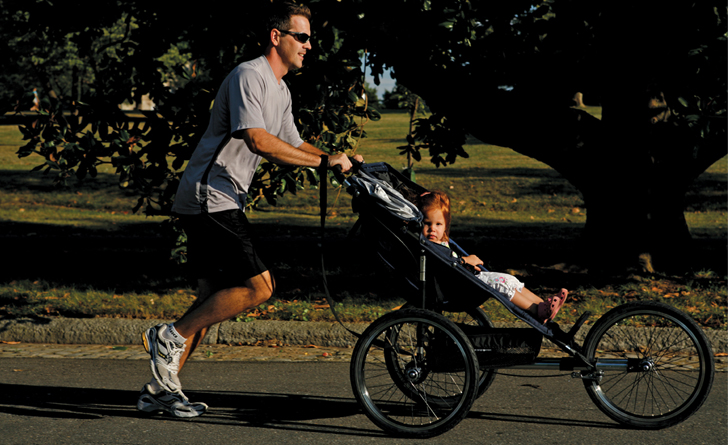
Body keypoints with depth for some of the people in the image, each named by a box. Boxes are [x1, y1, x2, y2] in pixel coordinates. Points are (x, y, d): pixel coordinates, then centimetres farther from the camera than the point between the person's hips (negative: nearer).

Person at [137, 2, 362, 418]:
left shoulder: (281, 90, 19)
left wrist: (340, 159, 11)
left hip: (223, 202, 11)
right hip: (209, 197, -11)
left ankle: (161, 388, 15)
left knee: (216, 298, 10)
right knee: (259, 286, -15)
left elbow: (293, 145, 28)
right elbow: (257, 141, -25)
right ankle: (171, 337, -7)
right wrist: (324, 161, -22)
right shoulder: (249, 76, -13)